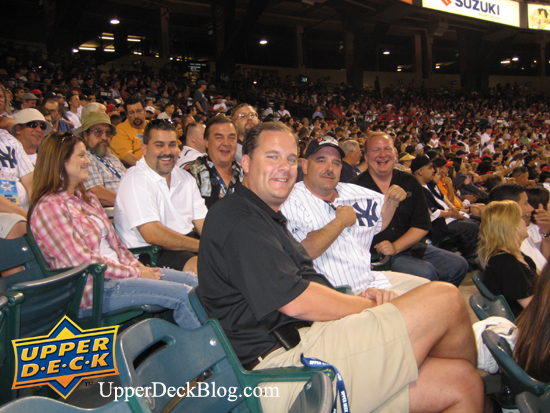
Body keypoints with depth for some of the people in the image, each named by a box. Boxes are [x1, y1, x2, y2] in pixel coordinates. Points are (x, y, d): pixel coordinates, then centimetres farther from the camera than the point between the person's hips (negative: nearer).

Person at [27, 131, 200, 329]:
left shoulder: (88, 199, 18)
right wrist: (133, 273, -14)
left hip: (118, 270, 9)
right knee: (183, 295, -22)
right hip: (93, 288, -9)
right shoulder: (48, 207, -11)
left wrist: (135, 265, 0)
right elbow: (82, 261, -17)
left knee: (193, 281, -7)